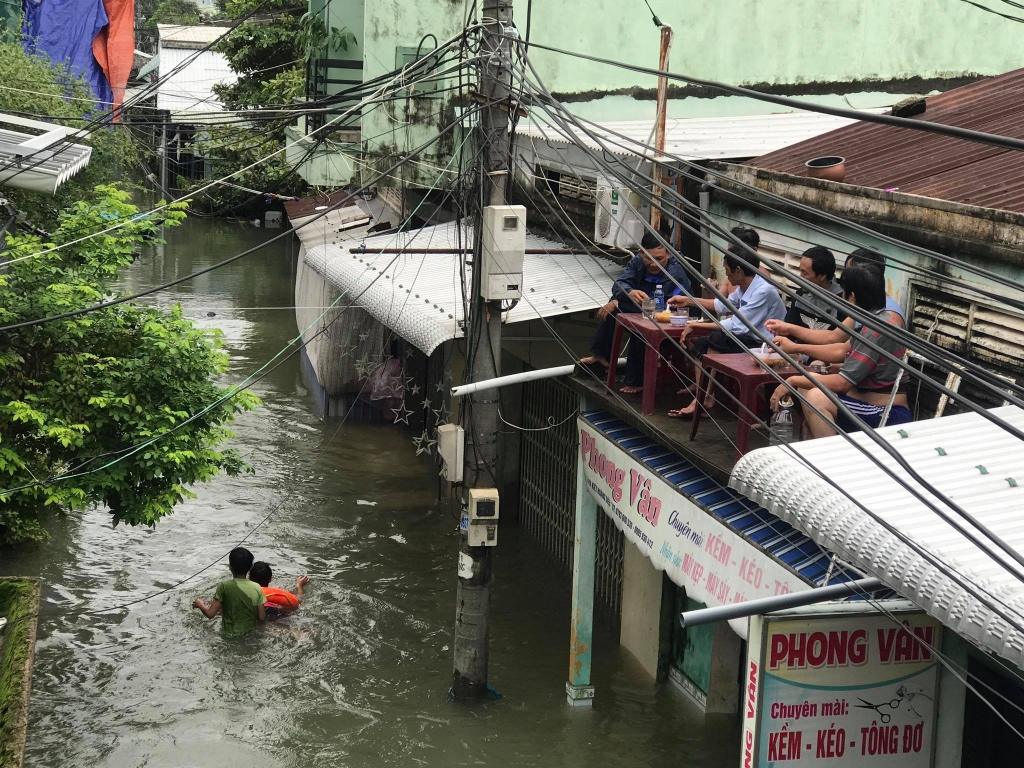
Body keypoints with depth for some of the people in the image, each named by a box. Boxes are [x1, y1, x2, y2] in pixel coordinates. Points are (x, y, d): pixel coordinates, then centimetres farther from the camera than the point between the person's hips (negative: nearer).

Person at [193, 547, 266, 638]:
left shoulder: (224, 586, -18)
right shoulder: (257, 588, -9)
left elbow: (210, 614, -17)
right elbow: (262, 618, -7)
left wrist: (200, 604, 4)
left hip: (231, 635, -4)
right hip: (251, 633, 4)